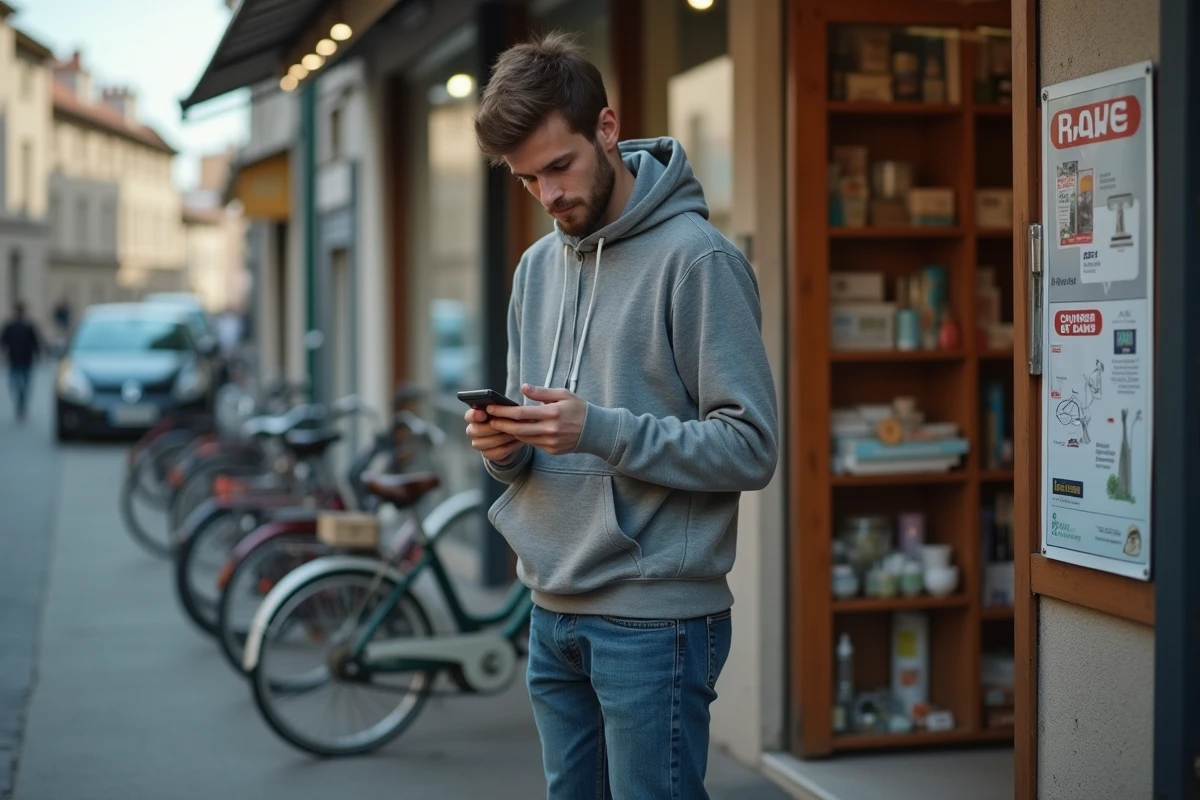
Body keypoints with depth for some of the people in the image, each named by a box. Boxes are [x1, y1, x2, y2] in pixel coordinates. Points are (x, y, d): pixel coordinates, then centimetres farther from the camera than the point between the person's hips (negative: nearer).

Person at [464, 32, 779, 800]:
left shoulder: (697, 258, -11)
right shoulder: (538, 267, 12)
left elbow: (751, 447, -15)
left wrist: (600, 432, -23)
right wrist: (505, 443, -4)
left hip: (653, 619, -7)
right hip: (554, 613, 7)